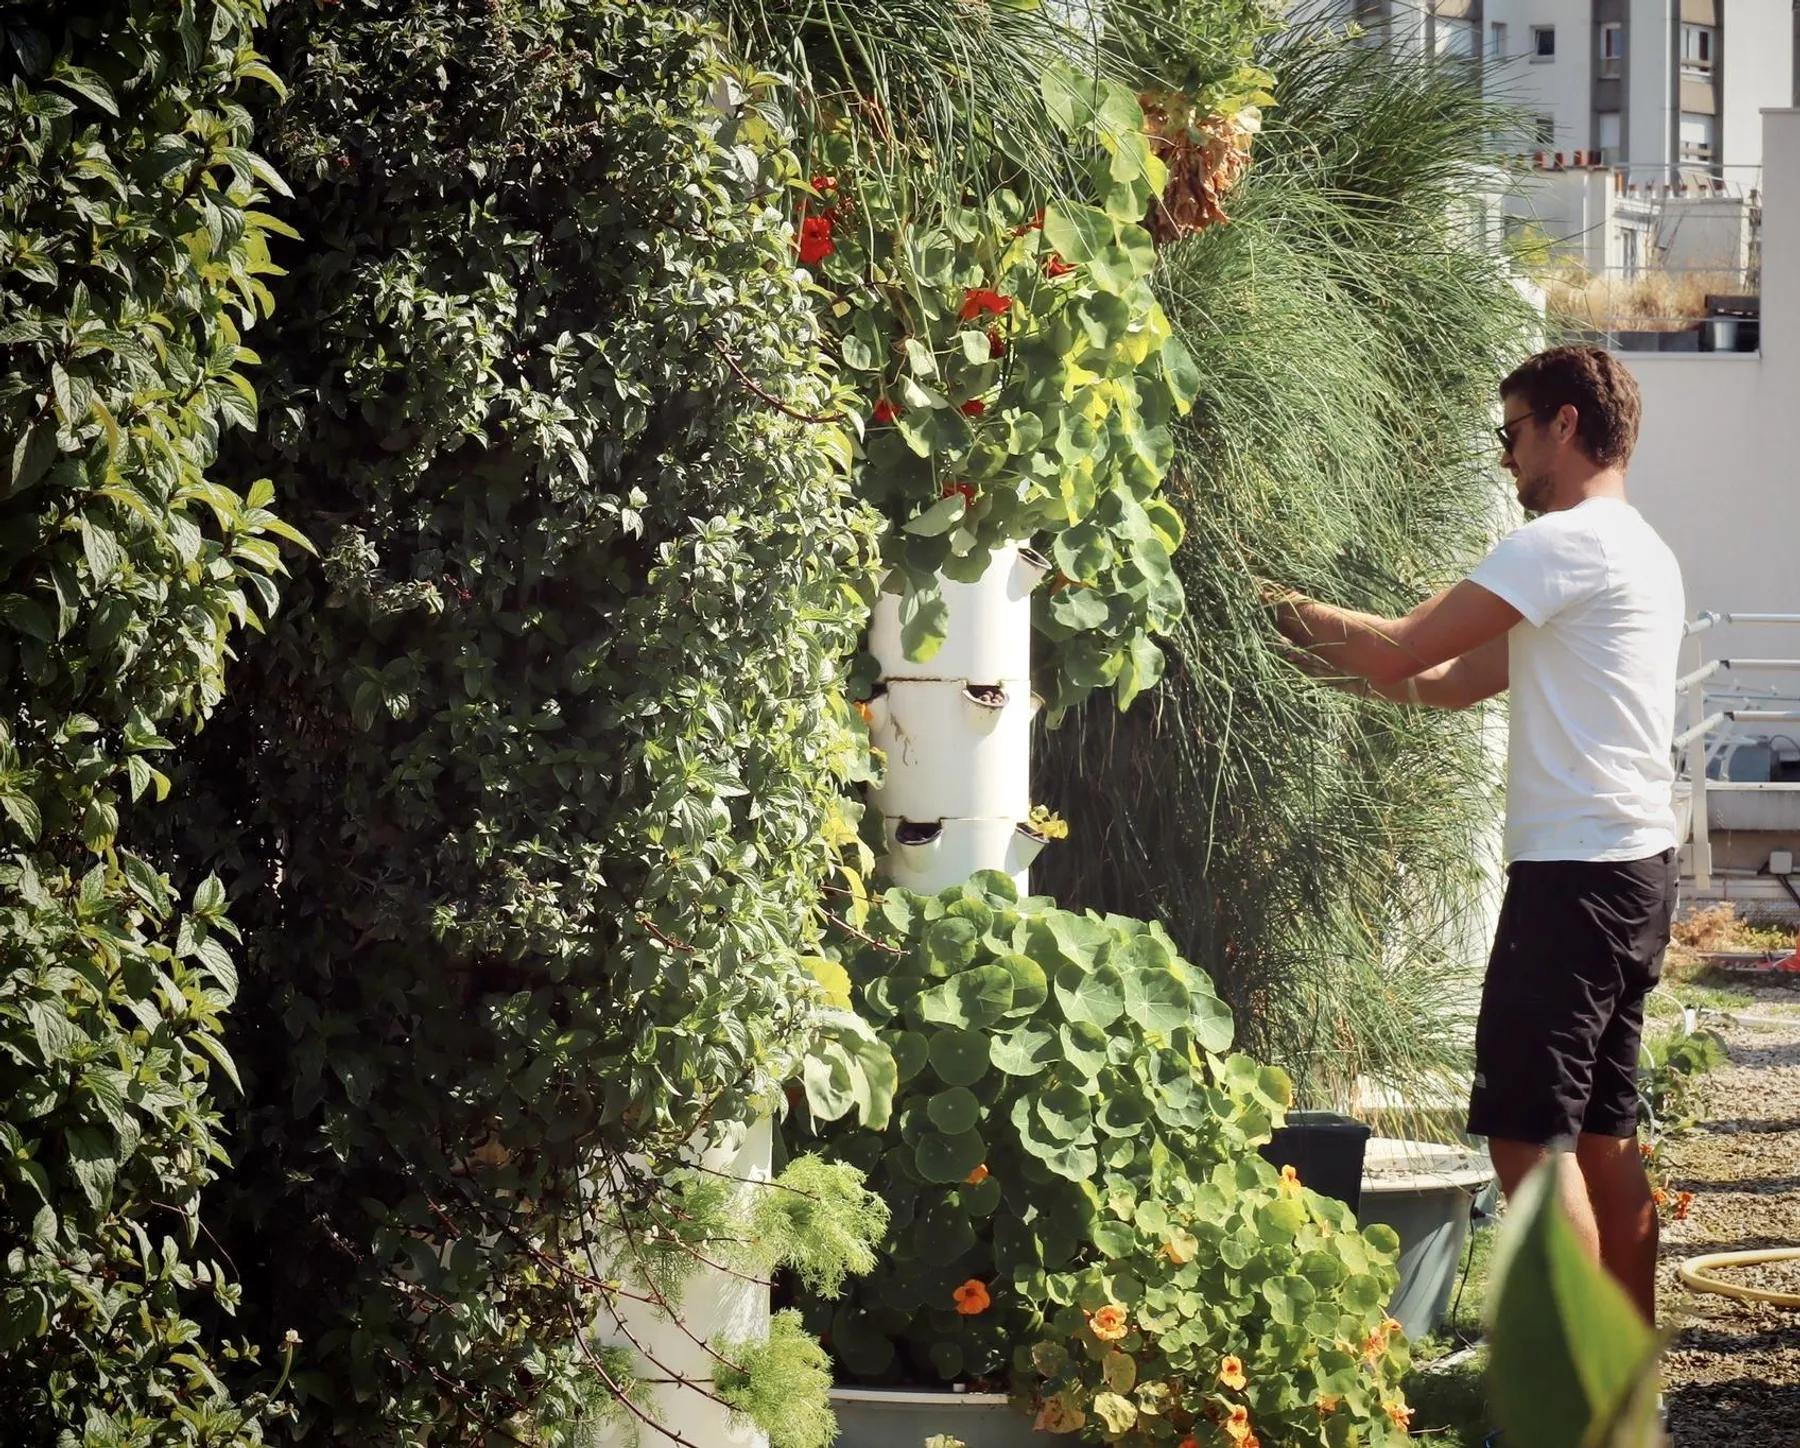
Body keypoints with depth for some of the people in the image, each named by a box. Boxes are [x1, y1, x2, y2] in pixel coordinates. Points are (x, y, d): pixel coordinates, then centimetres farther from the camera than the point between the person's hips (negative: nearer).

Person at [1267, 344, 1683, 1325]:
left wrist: (1297, 616, 3)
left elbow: (1398, 653, -14)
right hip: (1637, 868, 10)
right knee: (1603, 1130, 14)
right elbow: (1456, 681, 22)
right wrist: (1323, 657, 19)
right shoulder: (1639, 553, 20)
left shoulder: (1570, 542, -13)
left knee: (1527, 1131, -9)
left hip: (1576, 871, -10)